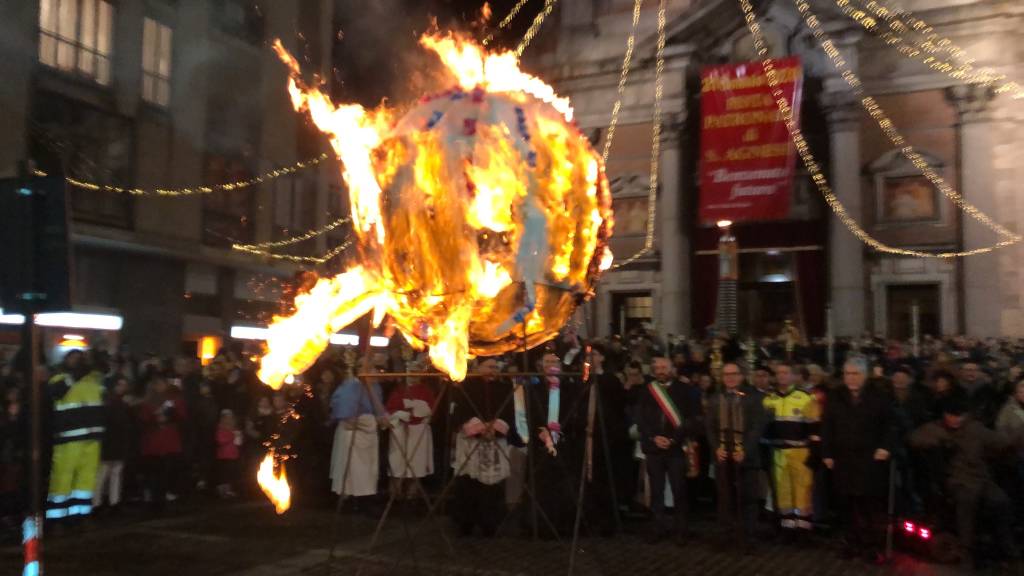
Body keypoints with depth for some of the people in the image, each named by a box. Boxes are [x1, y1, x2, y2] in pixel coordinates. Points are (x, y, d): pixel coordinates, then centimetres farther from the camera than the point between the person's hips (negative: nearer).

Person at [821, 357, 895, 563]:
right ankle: (853, 543, 14)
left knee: (871, 504, 1)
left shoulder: (878, 397, 3)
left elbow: (889, 425, 3)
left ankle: (873, 546, 8)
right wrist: (827, 454, 0)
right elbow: (827, 428, 6)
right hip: (843, 460, 2)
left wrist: (886, 447, -11)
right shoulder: (835, 398, 8)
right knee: (848, 504, 4)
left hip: (870, 460, -2)